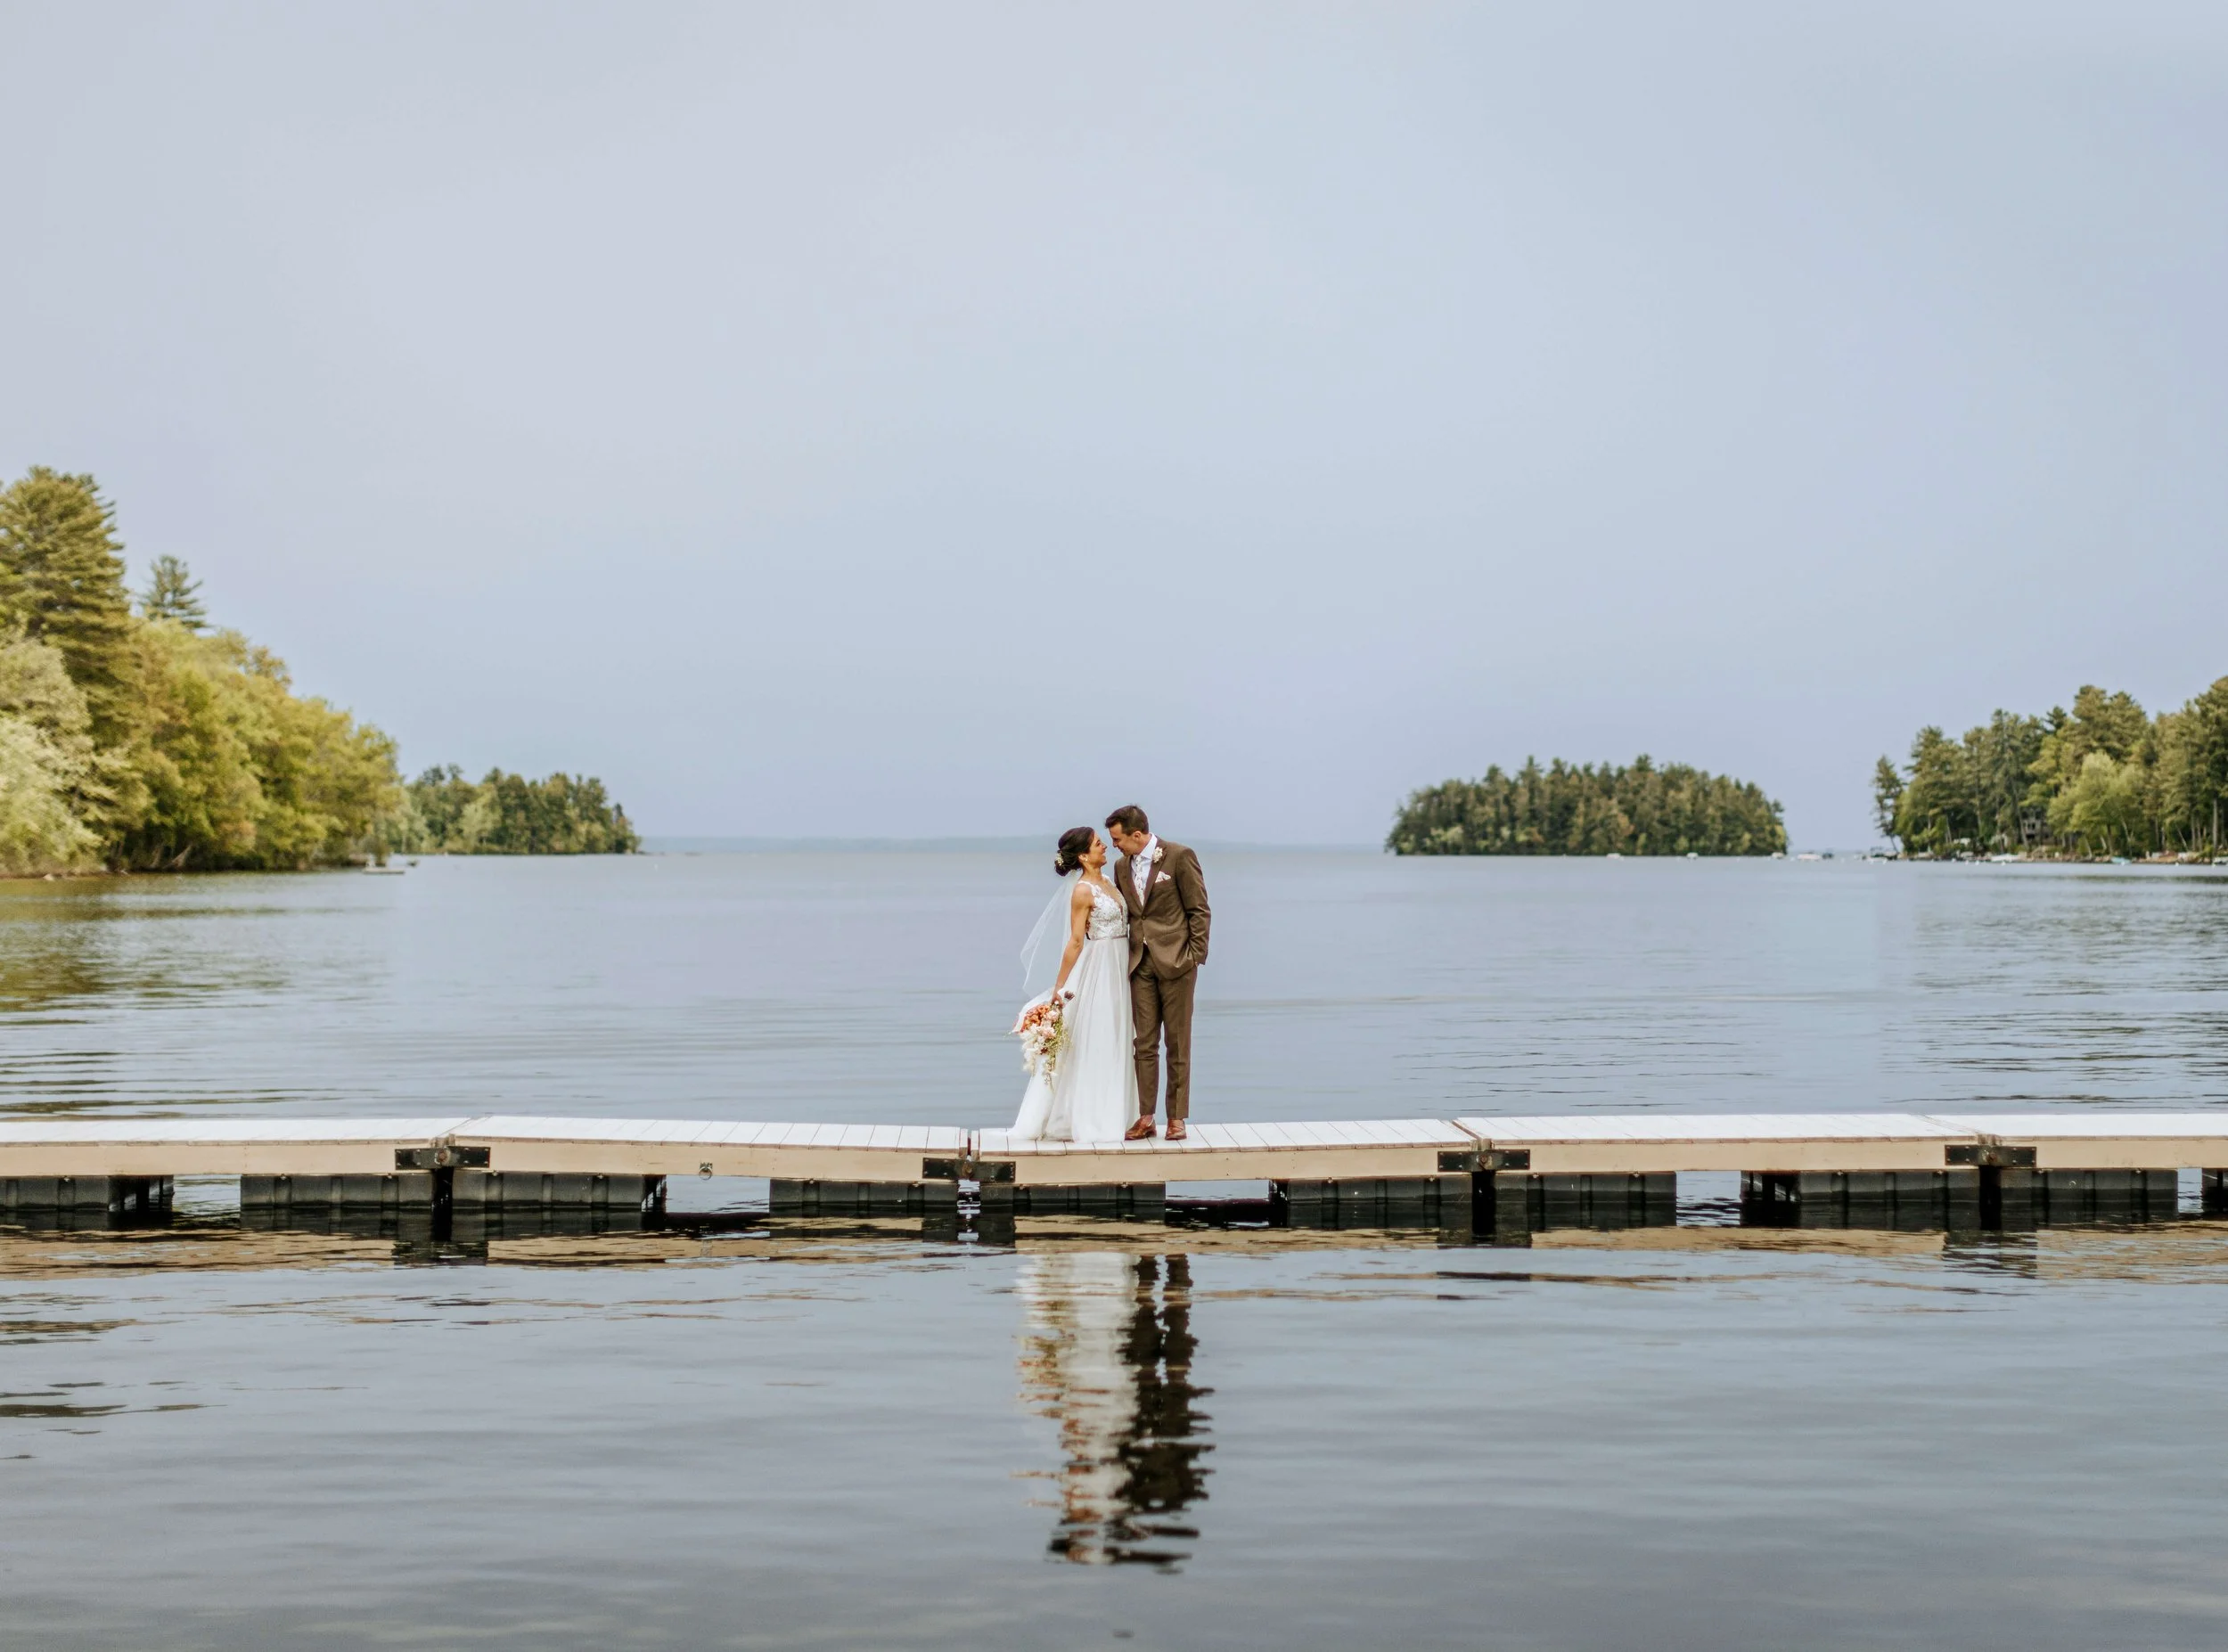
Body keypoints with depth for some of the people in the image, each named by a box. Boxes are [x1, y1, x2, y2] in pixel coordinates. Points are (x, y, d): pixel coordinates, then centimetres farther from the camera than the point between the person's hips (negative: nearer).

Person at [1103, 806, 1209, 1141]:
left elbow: (1199, 910, -5)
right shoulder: (1122, 866, 11)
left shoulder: (1179, 856, -6)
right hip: (1141, 962, 5)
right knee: (1145, 1043, 4)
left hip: (1175, 961, -5)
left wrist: (1195, 955, -10)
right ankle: (1145, 1117, 7)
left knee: (1177, 1043, 2)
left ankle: (1177, 1117, 7)